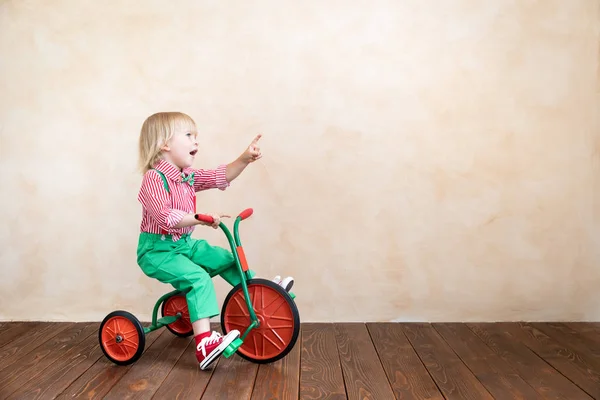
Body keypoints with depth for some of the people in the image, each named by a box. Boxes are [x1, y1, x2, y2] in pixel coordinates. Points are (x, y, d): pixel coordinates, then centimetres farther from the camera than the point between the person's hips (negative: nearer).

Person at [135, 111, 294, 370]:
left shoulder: (188, 176, 7)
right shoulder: (154, 178, -20)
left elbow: (221, 177, 7)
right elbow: (165, 216, -33)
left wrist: (244, 159, -6)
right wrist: (201, 218, -38)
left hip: (184, 244, 9)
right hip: (157, 249, -9)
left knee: (227, 258, 10)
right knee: (198, 278, -28)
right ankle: (204, 343, -31)